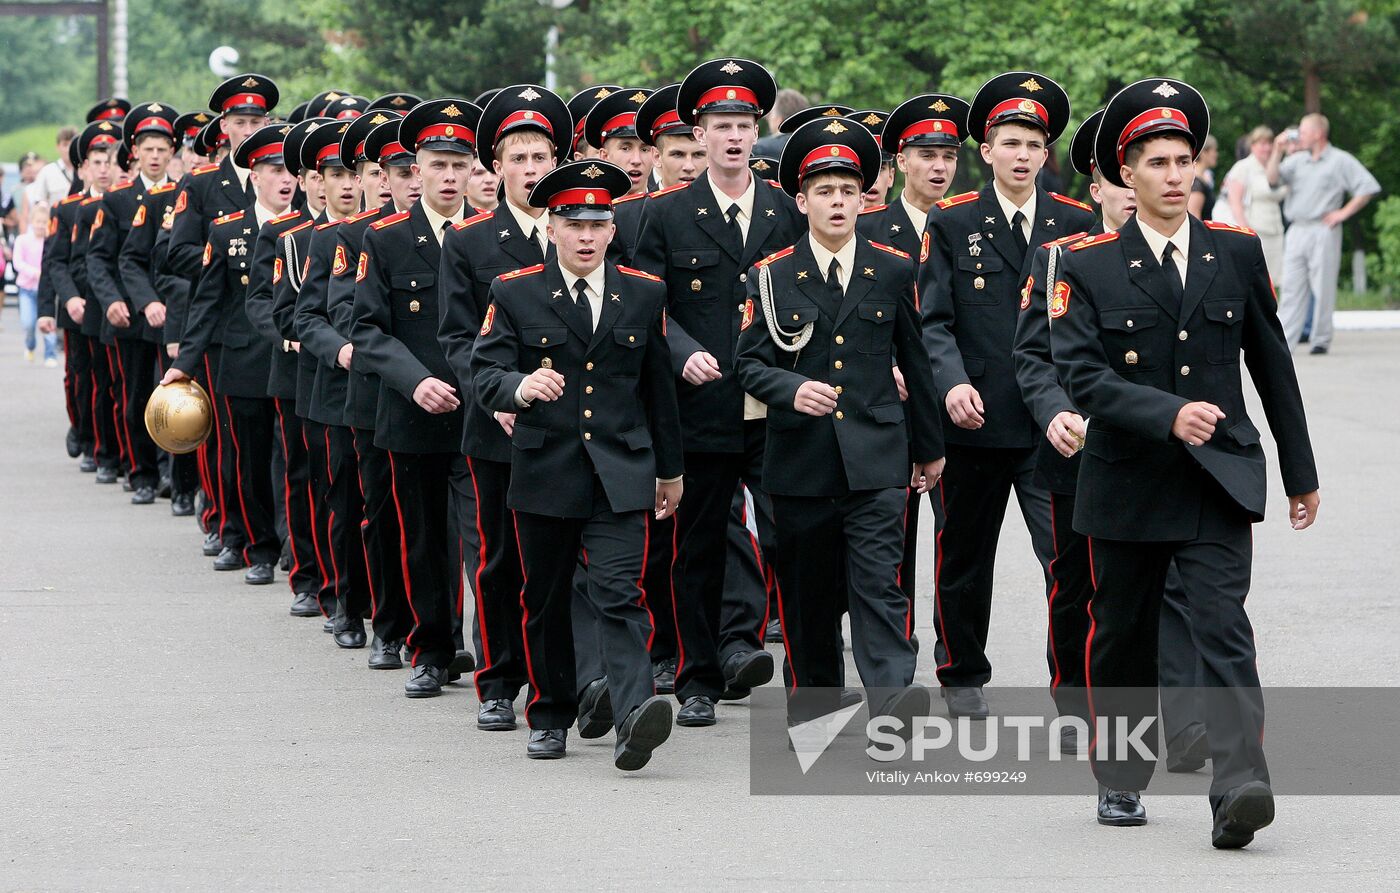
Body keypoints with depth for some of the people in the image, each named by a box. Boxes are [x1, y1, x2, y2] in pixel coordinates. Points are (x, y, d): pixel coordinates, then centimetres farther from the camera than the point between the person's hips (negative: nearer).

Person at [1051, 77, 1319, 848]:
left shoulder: (1237, 253, 5)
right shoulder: (1087, 267, -2)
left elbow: (1272, 366, 12)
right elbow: (1081, 377, -14)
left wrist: (1301, 473, 16)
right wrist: (1169, 415, -28)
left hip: (1218, 482, 0)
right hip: (1128, 486, 0)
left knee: (1224, 629, -15)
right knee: (1122, 638, 12)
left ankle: (1238, 787, -25)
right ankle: (1121, 780, 29)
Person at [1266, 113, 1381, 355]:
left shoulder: (1340, 161, 0)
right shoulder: (1297, 160, 16)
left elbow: (1367, 188, -5)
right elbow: (1272, 179, 7)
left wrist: (1344, 212, -8)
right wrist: (1278, 150, 1)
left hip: (1323, 232, -5)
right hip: (1296, 232, 5)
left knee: (1323, 289, -1)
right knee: (1291, 288, 0)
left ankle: (1322, 341, 6)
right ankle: (1283, 341, -3)